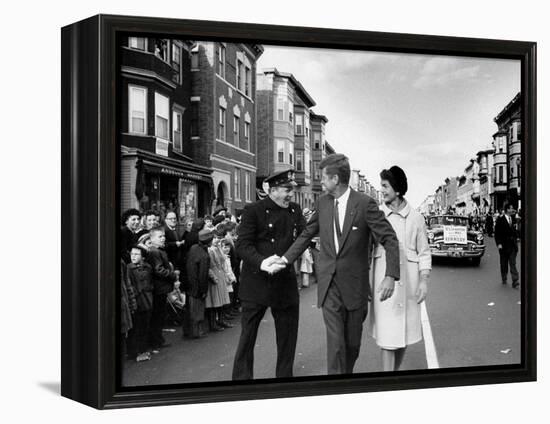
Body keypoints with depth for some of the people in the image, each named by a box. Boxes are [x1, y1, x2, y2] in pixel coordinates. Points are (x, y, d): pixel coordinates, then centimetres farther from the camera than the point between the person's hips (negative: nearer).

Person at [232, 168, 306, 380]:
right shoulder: (253, 211, -8)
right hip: (256, 282, -5)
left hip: (286, 282, 5)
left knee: (288, 335, 13)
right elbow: (242, 245, -14)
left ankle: (284, 375, 29)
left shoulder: (294, 210, 9)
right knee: (248, 335, 4)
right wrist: (262, 262, -29)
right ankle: (242, 377, 17)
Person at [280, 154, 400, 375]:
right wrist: (285, 258, 6)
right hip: (329, 284, 2)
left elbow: (389, 238, -11)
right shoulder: (322, 202, 3)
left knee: (352, 342, 13)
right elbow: (307, 235, 15)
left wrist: (391, 275, -21)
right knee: (335, 342, -5)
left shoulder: (365, 203, -11)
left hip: (354, 284, -2)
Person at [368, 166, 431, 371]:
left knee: (404, 331, 10)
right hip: (383, 279, -1)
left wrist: (424, 281, -2)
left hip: (408, 280, 1)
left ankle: (396, 369, 28)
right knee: (387, 333, -3)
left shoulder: (415, 218, 2)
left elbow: (424, 252, 6)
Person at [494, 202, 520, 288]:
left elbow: (515, 231, 16)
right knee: (504, 263, 10)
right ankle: (504, 279, 26)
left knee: (513, 263, -3)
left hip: (513, 245, 3)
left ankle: (515, 282, -7)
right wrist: (498, 243, -15)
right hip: (503, 245, -3)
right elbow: (497, 233, -8)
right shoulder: (500, 219, -7)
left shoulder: (513, 219, 7)